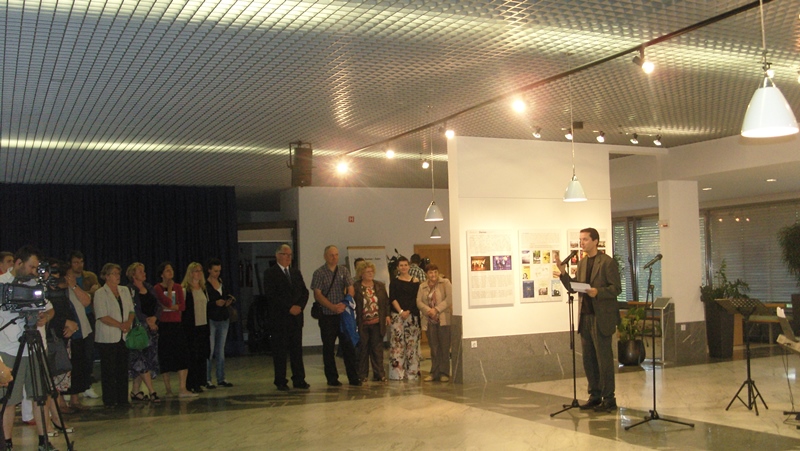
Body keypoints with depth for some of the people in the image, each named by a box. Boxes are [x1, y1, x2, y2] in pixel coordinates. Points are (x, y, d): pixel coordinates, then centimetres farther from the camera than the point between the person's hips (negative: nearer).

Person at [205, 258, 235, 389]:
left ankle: (221, 378, 14)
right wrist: (215, 303, -22)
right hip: (211, 320, -6)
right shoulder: (205, 285, -6)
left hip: (224, 319, 6)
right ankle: (207, 380, 0)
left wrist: (229, 301, -3)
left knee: (221, 351, 9)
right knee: (209, 350, -6)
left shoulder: (222, 284, 13)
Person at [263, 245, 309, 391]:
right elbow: (271, 295, -13)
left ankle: (299, 380, 11)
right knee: (280, 351, 0)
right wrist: (289, 308, -16)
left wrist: (300, 306, -6)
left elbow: (305, 292, 13)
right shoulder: (270, 274, -3)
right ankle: (281, 382, 7)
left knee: (297, 350, 6)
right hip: (279, 318, -5)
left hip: (296, 317, 5)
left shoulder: (296, 273, 17)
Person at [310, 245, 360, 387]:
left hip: (344, 314, 2)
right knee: (328, 348, 5)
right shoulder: (319, 273, -2)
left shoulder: (344, 271, 8)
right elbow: (317, 294, -9)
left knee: (349, 346, 3)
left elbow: (350, 289, 1)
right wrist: (333, 307, -19)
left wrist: (345, 304, -18)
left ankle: (353, 377, 9)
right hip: (327, 316, -2)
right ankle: (332, 378, 14)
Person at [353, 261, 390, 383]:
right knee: (363, 349, 6)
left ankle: (379, 374, 12)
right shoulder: (355, 287, -4)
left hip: (377, 323, 3)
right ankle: (362, 375, 15)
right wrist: (354, 321, -11)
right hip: (362, 324, -3)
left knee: (377, 348, 5)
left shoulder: (380, 286, 10)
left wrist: (387, 315, 6)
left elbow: (386, 301, 14)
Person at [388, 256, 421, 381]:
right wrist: (400, 311, -12)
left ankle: (411, 372, 7)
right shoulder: (394, 282, 9)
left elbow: (416, 299, 2)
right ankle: (396, 372, -3)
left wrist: (408, 312, -9)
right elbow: (392, 298, 0)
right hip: (397, 315, 0)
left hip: (412, 315, 1)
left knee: (412, 343, 1)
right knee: (397, 342, -5)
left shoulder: (415, 282, 8)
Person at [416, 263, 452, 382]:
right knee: (433, 348, 7)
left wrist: (437, 309, -13)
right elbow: (419, 302, 5)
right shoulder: (422, 286, 14)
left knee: (444, 347, -2)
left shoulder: (445, 283, 2)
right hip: (429, 321, 3)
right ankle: (434, 372, 13)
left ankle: (444, 373, 4)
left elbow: (449, 299, -8)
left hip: (444, 319, -3)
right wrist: (429, 310, -12)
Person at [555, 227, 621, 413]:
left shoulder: (608, 262, -8)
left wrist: (598, 292, -26)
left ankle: (609, 399, 7)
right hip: (585, 317, 7)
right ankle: (595, 396, 20)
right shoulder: (582, 263, 13)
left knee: (604, 359, -2)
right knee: (588, 359, 10)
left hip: (601, 318, -7)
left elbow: (616, 288, -11)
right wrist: (564, 274, -2)